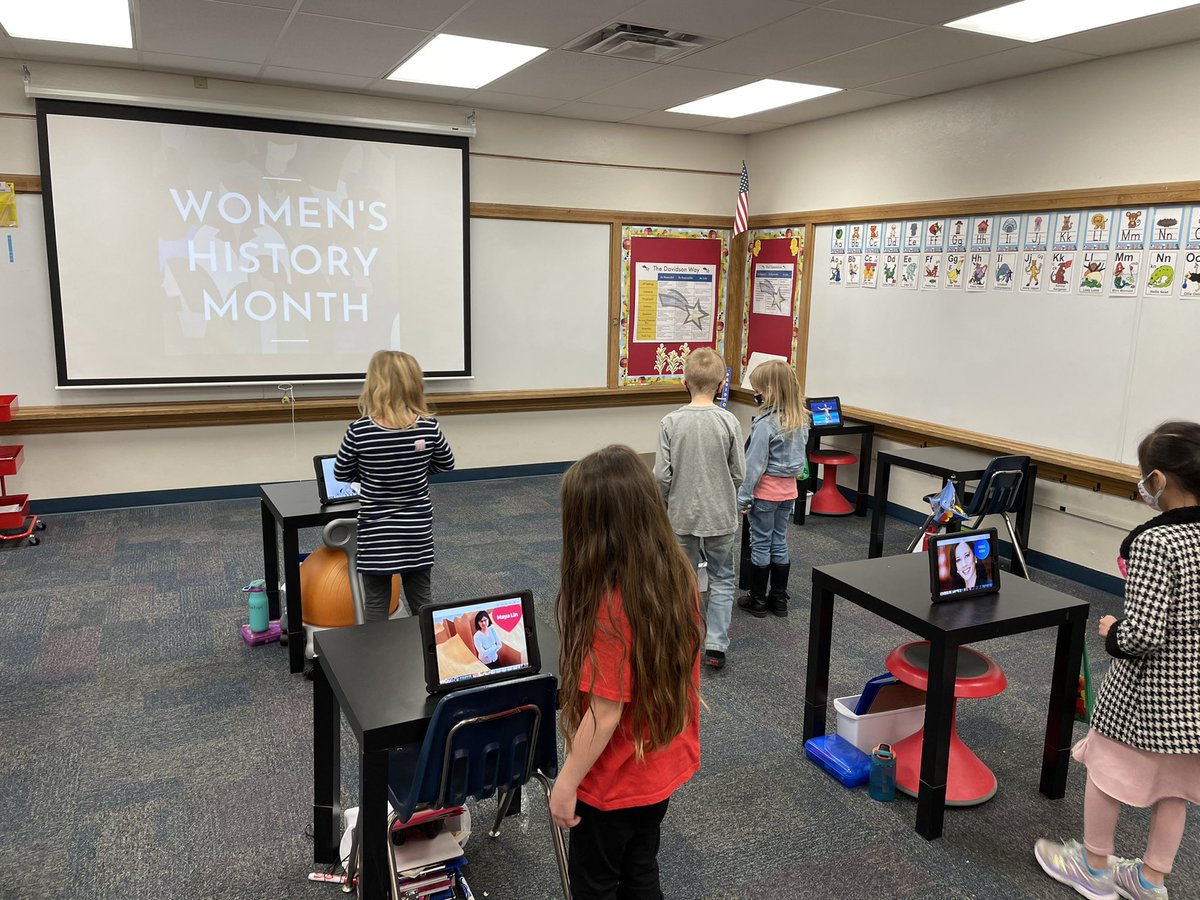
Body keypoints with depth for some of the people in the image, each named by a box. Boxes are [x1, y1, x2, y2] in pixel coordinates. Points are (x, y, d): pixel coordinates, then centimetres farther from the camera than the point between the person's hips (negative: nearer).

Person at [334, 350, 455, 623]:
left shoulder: (358, 431, -18)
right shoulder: (428, 427, -12)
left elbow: (341, 473, -2)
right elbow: (447, 463, 6)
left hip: (375, 536, -2)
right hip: (417, 534, 2)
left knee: (375, 604, 11)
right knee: (422, 600, 16)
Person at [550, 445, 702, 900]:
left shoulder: (609, 604, -33)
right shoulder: (678, 575, -11)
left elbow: (606, 714, -27)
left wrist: (565, 784, -13)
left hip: (614, 782, -6)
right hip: (663, 765, 7)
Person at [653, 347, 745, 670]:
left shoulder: (671, 422, -12)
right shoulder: (729, 421, -12)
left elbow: (661, 475, -10)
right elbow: (738, 474, -5)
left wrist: (667, 503, 9)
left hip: (682, 515, 1)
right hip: (720, 516, -1)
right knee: (722, 579, 14)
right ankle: (716, 644, 7)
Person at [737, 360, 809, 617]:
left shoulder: (766, 423, -21)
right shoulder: (800, 419, 1)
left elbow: (754, 463, -19)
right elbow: (799, 455, 10)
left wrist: (744, 497, -13)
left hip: (765, 491, -7)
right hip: (788, 489, 7)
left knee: (760, 544, 6)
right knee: (780, 542, 16)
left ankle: (757, 601, 16)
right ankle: (779, 600, 23)